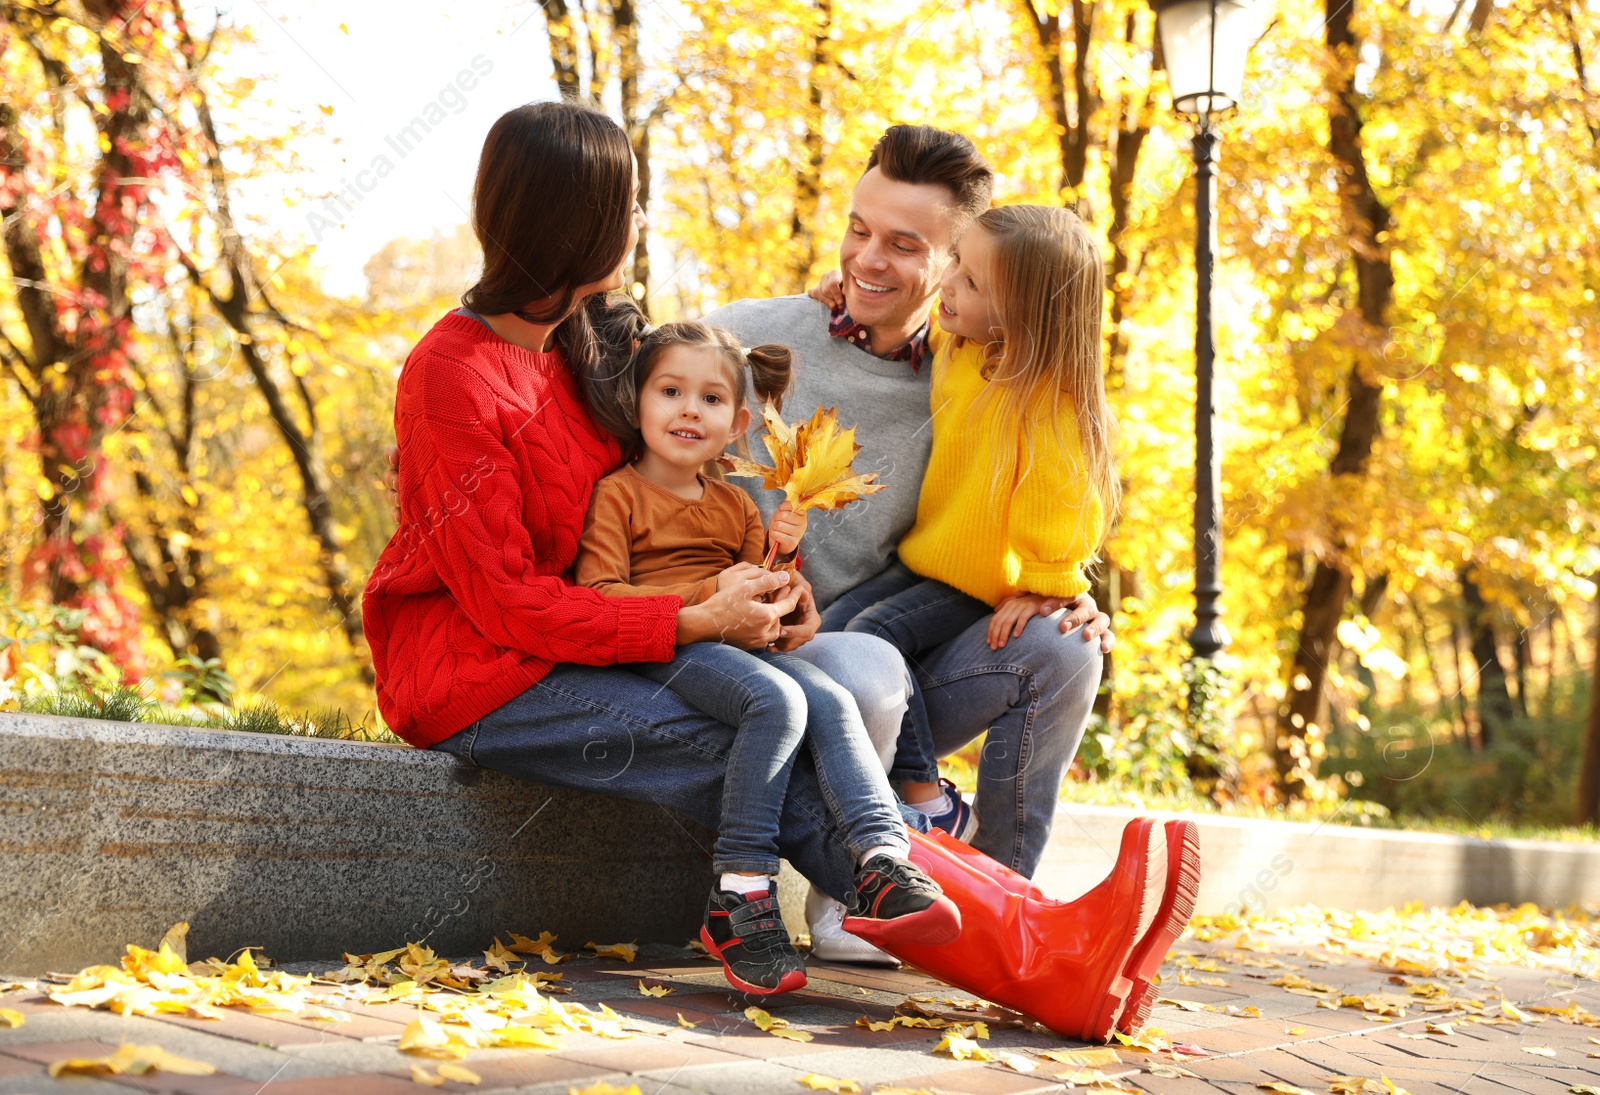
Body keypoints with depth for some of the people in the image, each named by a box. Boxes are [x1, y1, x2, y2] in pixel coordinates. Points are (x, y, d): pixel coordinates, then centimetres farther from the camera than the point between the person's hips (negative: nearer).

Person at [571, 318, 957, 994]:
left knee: (831, 701, -22)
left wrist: (780, 555, 2)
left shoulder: (734, 506, 25)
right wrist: (709, 595, -17)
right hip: (662, 653, -6)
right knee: (777, 699, -32)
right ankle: (741, 894, -31)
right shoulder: (617, 493, 4)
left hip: (741, 647, 6)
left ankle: (885, 864, -34)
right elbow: (596, 597, -10)